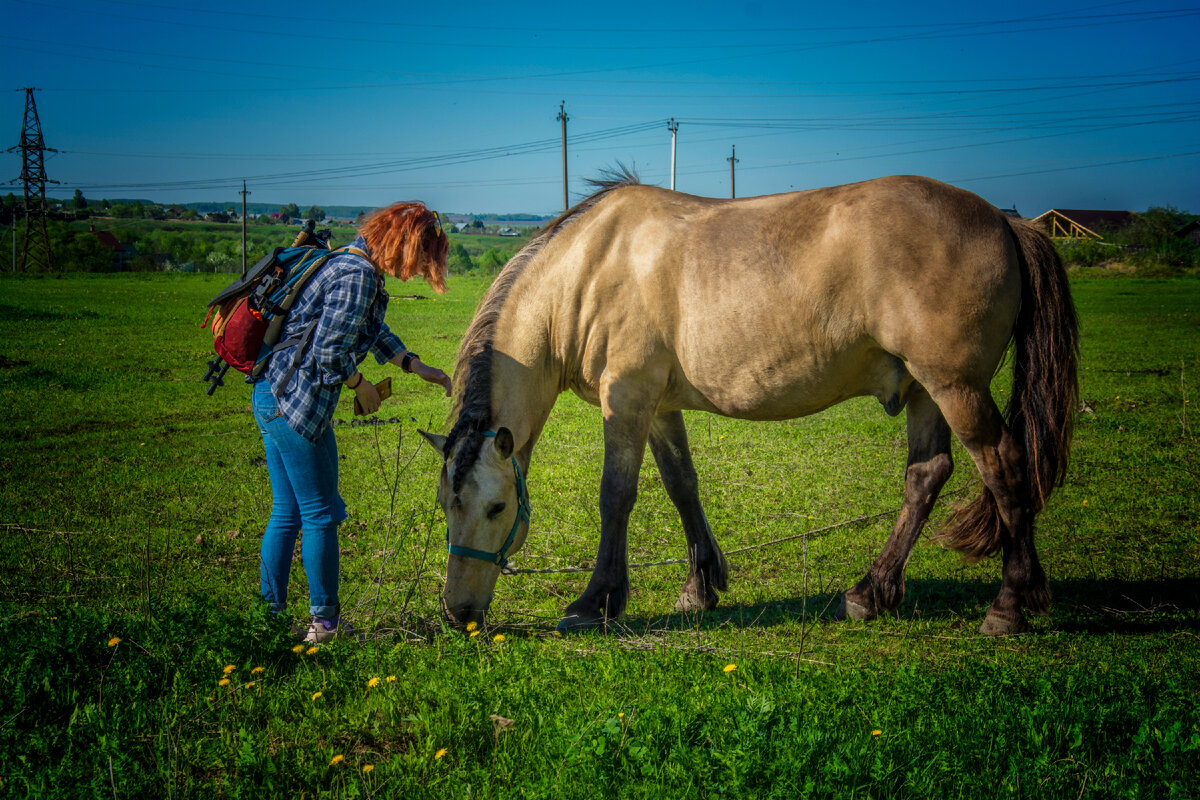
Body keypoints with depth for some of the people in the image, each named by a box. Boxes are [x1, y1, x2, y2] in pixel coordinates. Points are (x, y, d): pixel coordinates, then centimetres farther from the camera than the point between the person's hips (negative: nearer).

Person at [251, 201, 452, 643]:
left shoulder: (354, 266, 13)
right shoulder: (358, 277, -19)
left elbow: (374, 331, 28)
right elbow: (329, 352, -22)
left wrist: (417, 366, 22)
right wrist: (362, 387, -5)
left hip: (273, 396, 10)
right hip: (297, 405, -10)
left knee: (286, 512, 16)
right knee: (320, 514, 3)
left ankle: (269, 611, 21)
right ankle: (325, 620, 13)